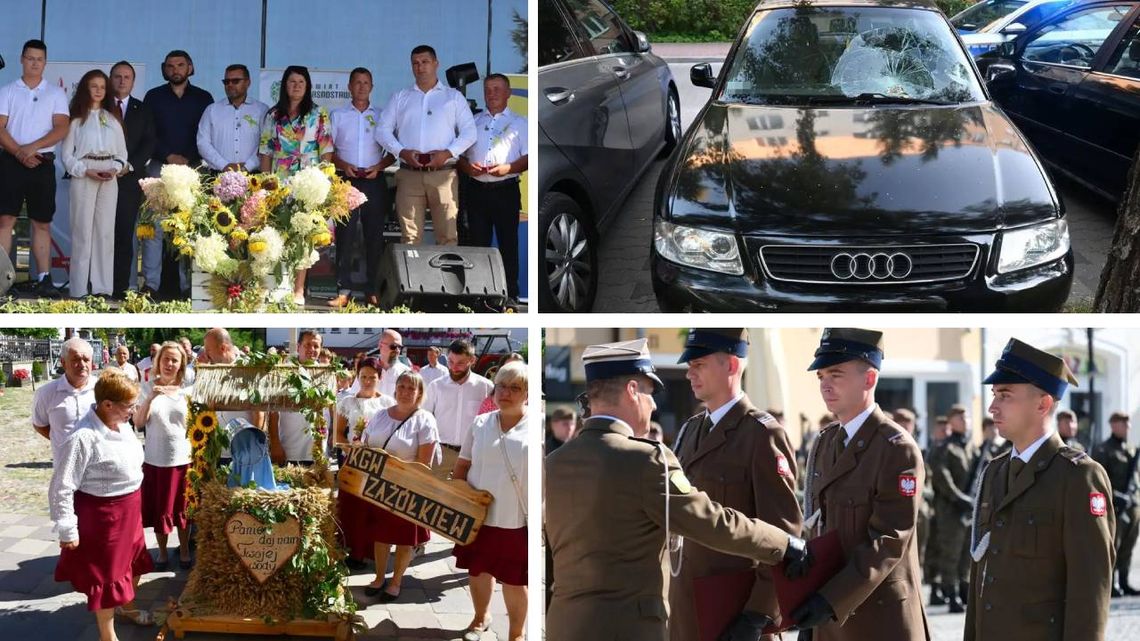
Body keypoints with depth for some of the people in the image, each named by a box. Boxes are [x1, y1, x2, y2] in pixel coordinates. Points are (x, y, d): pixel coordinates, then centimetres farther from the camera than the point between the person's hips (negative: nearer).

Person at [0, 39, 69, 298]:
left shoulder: (56, 93, 9)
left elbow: (61, 128, -3)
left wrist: (33, 147, -15)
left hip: (43, 163, 1)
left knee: (42, 223, 3)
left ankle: (43, 279, 3)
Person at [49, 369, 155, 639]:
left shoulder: (122, 425, -3)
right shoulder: (83, 438, -28)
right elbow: (61, 488, -23)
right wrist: (67, 530, -19)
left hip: (130, 509, 8)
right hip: (102, 514, -8)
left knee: (135, 561, 26)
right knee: (105, 574, 6)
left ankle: (126, 605, 53)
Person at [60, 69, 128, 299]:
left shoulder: (112, 119, 15)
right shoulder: (76, 119, 5)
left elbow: (122, 153, 14)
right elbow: (66, 154, 0)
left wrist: (115, 169, -6)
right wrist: (87, 171, -11)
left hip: (110, 178, 3)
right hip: (83, 177, -3)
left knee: (106, 231, 1)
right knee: (82, 231, -5)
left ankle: (102, 286, 2)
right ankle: (79, 288, -4)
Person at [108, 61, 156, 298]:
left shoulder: (143, 110, 15)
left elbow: (149, 143, 6)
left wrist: (130, 165, -7)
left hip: (129, 178, 0)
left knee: (125, 233, -6)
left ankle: (121, 286, -6)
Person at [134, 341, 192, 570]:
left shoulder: (188, 390, 1)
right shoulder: (148, 388, -3)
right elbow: (138, 423, -10)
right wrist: (150, 398, -21)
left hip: (183, 458, 1)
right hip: (155, 459, -1)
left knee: (182, 508, 9)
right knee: (159, 508, 7)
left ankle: (184, 550, 25)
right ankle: (162, 551, 23)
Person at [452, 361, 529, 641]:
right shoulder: (480, 424, 3)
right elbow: (462, 465, 10)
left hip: (517, 519, -3)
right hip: (479, 515, 3)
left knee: (514, 579, 5)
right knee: (478, 570, 17)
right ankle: (480, 618, 40)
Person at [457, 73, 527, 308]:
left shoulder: (519, 123, 8)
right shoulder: (473, 122, 18)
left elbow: (528, 157, 1)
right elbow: (460, 154, 17)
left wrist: (507, 168, -16)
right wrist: (467, 167, -5)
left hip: (506, 190, -3)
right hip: (476, 189, 3)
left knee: (508, 243, -3)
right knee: (478, 243, 4)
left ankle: (510, 295, 0)